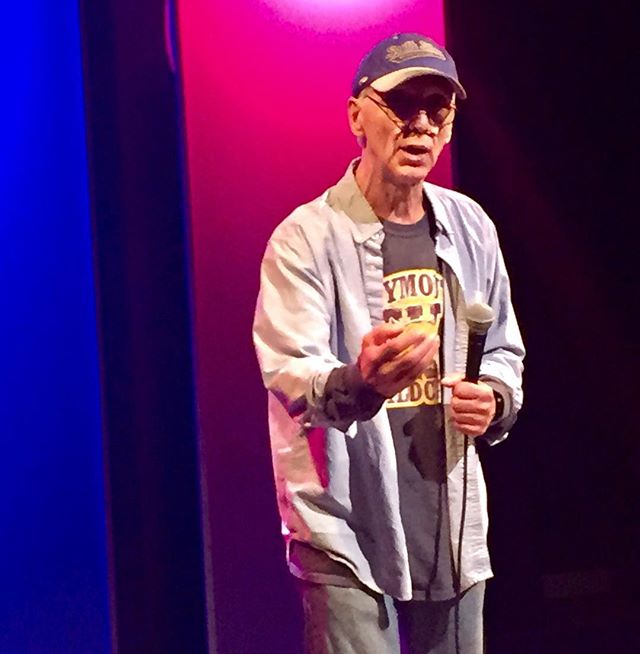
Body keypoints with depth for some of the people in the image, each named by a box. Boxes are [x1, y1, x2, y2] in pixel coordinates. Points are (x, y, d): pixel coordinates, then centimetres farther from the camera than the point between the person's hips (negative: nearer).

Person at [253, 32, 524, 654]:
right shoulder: (307, 236, -10)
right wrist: (356, 383, -41)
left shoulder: (470, 227, 8)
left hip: (453, 529, 5)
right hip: (347, 532, -5)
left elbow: (504, 351, 19)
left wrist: (494, 399, -4)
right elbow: (290, 375, -20)